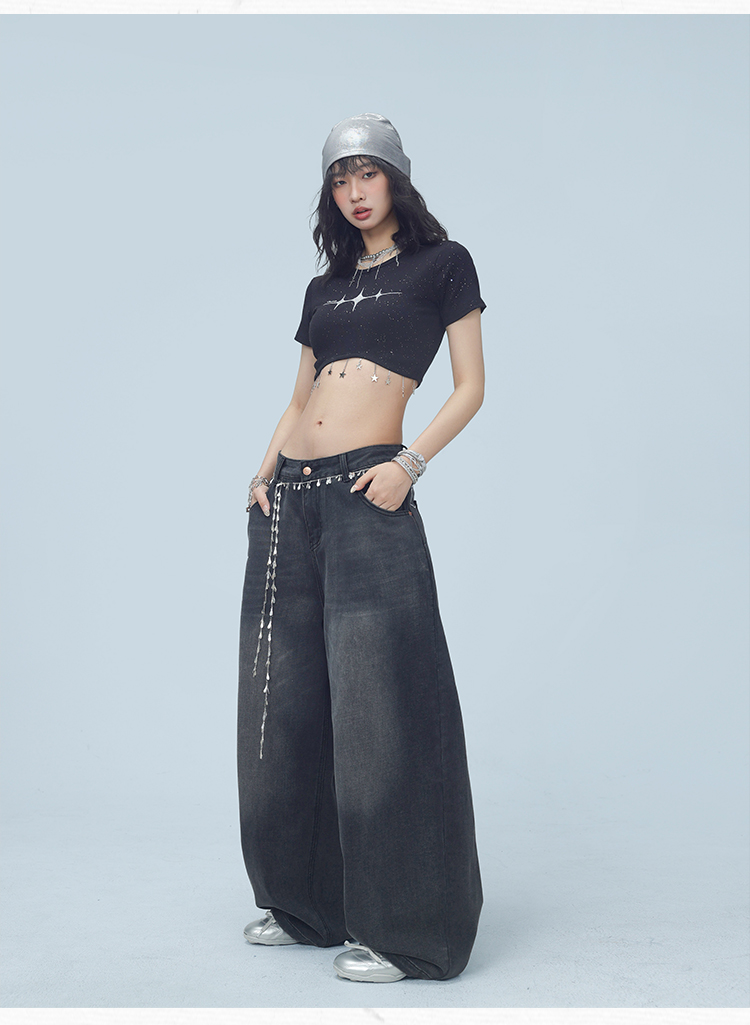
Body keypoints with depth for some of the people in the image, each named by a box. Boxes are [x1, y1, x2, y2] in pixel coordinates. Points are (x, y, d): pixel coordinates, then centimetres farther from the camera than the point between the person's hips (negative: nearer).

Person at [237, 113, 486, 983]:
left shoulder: (441, 265, 5)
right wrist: (267, 468, 4)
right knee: (285, 698, 7)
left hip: (367, 495, -6)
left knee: (375, 701, -8)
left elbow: (470, 388, -1)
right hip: (290, 498, 6)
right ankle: (304, 901, 22)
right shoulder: (325, 287, 20)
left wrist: (408, 465, -14)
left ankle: (403, 929, 2)